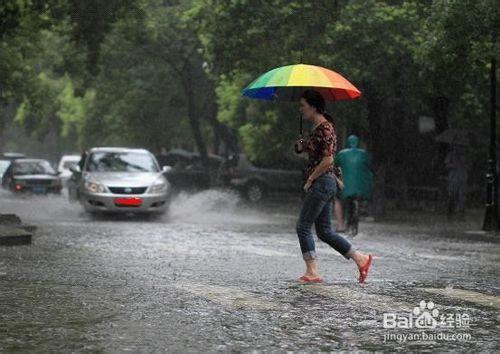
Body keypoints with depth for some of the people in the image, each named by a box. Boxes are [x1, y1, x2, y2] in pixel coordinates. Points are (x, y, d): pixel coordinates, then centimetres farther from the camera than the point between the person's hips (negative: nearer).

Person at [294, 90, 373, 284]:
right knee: (324, 231, 11)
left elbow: (327, 159, -20)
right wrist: (302, 145, 3)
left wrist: (310, 180, -12)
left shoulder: (324, 128, -14)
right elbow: (308, 149, 22)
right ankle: (360, 258, 12)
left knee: (303, 226, -6)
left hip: (322, 182, -10)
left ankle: (312, 272, -3)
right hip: (324, 183, 10)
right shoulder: (316, 128, 16)